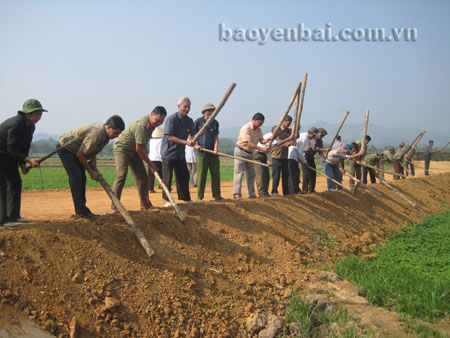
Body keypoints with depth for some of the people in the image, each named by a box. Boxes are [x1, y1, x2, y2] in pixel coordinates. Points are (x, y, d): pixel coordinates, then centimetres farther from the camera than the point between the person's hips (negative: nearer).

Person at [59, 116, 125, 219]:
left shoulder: (106, 134, -5)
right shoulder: (96, 134, -33)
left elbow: (93, 150, 9)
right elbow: (80, 154, -26)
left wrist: (95, 170, 0)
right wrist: (91, 172, -18)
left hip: (75, 150, 9)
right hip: (65, 148, -9)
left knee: (82, 178, 8)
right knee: (76, 178, -14)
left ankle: (81, 209, 15)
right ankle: (81, 211, -9)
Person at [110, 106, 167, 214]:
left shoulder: (151, 124, -2)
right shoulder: (141, 125, -31)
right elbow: (139, 149, -28)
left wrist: (146, 158, 8)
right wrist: (150, 163, -20)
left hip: (134, 152, 9)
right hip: (122, 148, -9)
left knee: (143, 176, 7)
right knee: (122, 175, -23)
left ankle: (145, 205, 20)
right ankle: (114, 207, -23)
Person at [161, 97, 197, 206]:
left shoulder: (189, 121, 6)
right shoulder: (171, 119, -14)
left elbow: (190, 135, 0)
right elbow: (170, 137, -19)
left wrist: (193, 142, -23)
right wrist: (185, 142, -26)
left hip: (180, 153, 6)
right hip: (169, 152, -6)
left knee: (184, 176, 11)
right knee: (168, 177, -4)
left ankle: (185, 197, 26)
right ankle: (167, 200, 5)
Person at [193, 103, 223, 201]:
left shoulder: (215, 123, 10)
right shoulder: (198, 122, -1)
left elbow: (216, 137, 8)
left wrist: (216, 147, -8)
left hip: (213, 152, 4)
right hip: (202, 152, -4)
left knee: (216, 174, 7)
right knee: (201, 175, -1)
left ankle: (217, 195, 17)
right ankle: (200, 196, 8)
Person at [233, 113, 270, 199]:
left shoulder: (258, 129, 4)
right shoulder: (246, 128, -21)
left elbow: (261, 140, 0)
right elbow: (249, 143, -27)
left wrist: (266, 140, -23)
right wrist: (262, 149, -32)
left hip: (250, 153, 8)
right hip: (241, 151, -8)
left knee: (251, 174, 8)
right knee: (239, 173, -11)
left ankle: (251, 194, 14)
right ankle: (236, 194, -12)